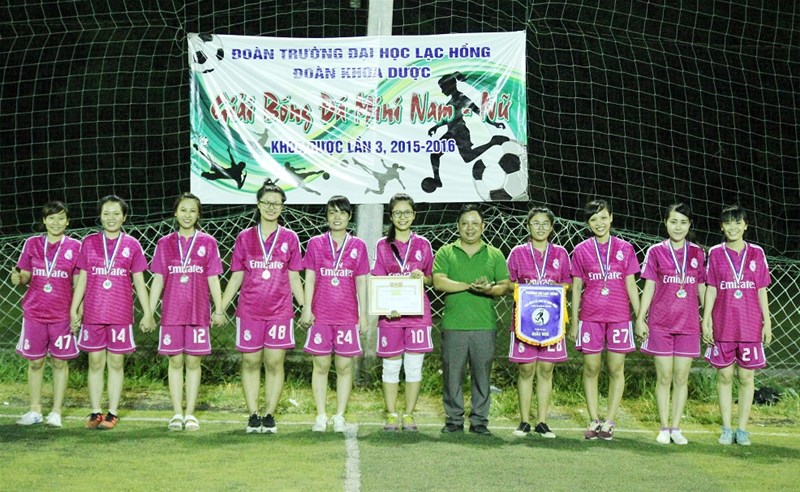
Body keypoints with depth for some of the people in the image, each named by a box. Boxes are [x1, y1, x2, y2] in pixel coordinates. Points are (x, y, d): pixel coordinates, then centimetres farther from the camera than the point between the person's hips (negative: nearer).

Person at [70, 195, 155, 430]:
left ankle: (112, 413, 10)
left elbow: (139, 282, 6)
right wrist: (73, 309, 6)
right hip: (93, 313, 1)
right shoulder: (89, 242, 6)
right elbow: (82, 279, 10)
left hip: (121, 314, -1)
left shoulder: (131, 245, 3)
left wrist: (148, 313, 3)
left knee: (116, 364, 4)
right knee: (95, 363, 5)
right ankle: (95, 413, 13)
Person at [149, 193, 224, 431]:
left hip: (198, 312, -1)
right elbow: (158, 280, 6)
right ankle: (177, 414, 12)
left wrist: (219, 310, -2)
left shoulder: (207, 242, 3)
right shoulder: (165, 243, 6)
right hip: (172, 312, 1)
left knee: (193, 361, 3)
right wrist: (149, 312, 2)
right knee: (175, 361, 5)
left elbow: (213, 279, 3)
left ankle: (190, 414, 11)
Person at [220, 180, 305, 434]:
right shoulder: (244, 238, 6)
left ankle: (269, 416, 8)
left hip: (280, 310, 0)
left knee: (275, 363, -1)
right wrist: (220, 309, 5)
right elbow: (236, 277, 9)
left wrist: (305, 308, 1)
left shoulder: (289, 238, 6)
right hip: (249, 310, 1)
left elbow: (294, 278, 9)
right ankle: (253, 416, 12)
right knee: (251, 363, 4)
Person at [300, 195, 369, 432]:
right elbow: (309, 279, 5)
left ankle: (339, 416, 10)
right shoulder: (316, 243, 5)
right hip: (320, 315, 0)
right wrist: (307, 309, -3)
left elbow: (361, 282, 8)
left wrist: (363, 314, 5)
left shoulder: (358, 246, 6)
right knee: (321, 366, 3)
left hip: (348, 315, 0)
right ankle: (321, 416, 10)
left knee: (344, 367, 3)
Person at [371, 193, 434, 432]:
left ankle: (409, 415, 10)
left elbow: (431, 279, 15)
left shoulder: (423, 245, 8)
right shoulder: (383, 245, 6)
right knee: (391, 366, 4)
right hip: (390, 313, 0)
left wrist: (422, 277, -9)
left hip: (417, 313, 0)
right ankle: (391, 415, 12)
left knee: (414, 365, 1)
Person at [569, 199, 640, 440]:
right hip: (590, 317, 0)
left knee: (616, 370, 1)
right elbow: (576, 288, 8)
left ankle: (608, 422, 8)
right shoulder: (581, 250, 5)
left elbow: (631, 285, 8)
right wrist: (574, 321, 5)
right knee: (591, 369, 2)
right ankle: (594, 421, 10)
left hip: (619, 316, 0)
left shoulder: (624, 248, 6)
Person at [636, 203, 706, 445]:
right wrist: (640, 318, -2)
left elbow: (702, 288, 10)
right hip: (660, 323, -1)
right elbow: (649, 287, 2)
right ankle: (664, 428, 11)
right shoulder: (656, 252, 1)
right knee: (664, 377, 2)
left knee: (681, 378, 5)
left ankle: (676, 428, 13)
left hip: (688, 324, 2)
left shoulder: (697, 253, 6)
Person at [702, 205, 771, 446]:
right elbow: (710, 290, 4)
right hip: (723, 325, 0)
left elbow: (761, 291, 6)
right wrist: (705, 320, -2)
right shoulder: (715, 253, 4)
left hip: (750, 325, 0)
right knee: (724, 376, 4)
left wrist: (767, 322, 3)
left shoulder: (756, 253, 5)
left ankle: (742, 429, 11)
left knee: (746, 377, 3)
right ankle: (726, 429, 12)